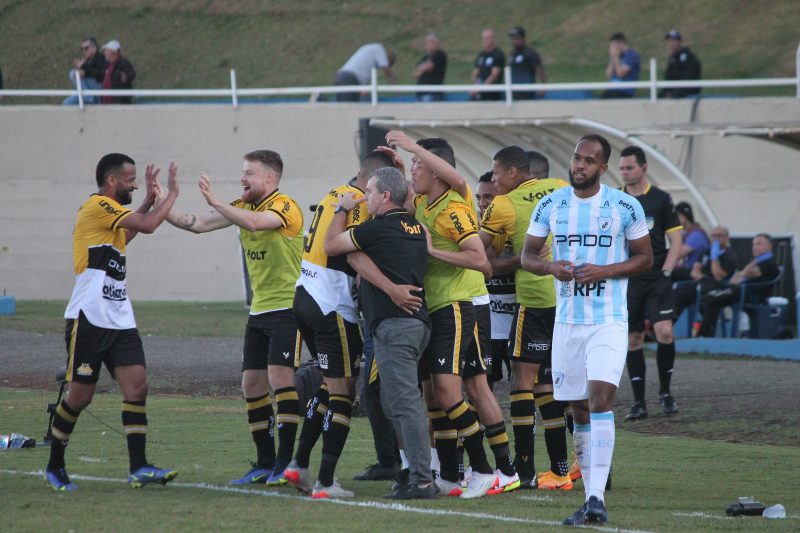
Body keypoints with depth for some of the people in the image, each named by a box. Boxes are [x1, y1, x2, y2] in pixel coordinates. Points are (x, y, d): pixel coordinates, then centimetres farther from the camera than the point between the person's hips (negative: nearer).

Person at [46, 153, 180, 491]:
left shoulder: (108, 210, 17)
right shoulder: (98, 206, -12)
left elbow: (125, 236, 37)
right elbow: (148, 225, -20)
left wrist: (150, 200, 29)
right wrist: (172, 193, -7)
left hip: (118, 320, 9)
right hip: (89, 320, -9)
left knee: (137, 385, -5)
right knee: (81, 395, -2)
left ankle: (138, 468, -10)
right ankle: (54, 467, 14)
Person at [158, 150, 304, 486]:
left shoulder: (285, 207, -13)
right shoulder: (243, 207, 12)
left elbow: (253, 222, -33)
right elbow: (198, 224, 9)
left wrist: (214, 200, -31)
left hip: (287, 307, -9)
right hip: (259, 310, 9)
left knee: (280, 377, -17)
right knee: (252, 384, 6)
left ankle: (286, 463, -14)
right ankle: (264, 463, 12)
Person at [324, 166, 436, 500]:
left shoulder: (378, 229, -10)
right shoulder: (416, 228, 15)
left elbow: (331, 246, 2)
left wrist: (343, 210, 12)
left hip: (393, 323, -9)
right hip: (418, 321, 9)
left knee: (405, 402, -11)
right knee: (392, 401, 16)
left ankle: (421, 481, -15)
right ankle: (417, 470, 14)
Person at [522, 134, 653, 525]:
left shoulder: (625, 207, -3)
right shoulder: (550, 206, 5)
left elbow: (645, 258, 2)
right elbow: (527, 255, 11)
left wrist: (604, 271, -14)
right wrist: (550, 267, -12)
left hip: (609, 321, -4)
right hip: (567, 320, 4)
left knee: (600, 398, -19)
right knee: (579, 410, 8)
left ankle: (597, 497, -25)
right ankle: (590, 497, 17)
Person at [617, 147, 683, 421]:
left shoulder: (660, 199, 2)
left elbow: (675, 240, 3)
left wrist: (666, 271, -7)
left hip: (657, 278, -2)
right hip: (627, 282, 2)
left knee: (664, 332, -16)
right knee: (633, 340, 2)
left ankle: (665, 392, 3)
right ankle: (639, 403, 7)